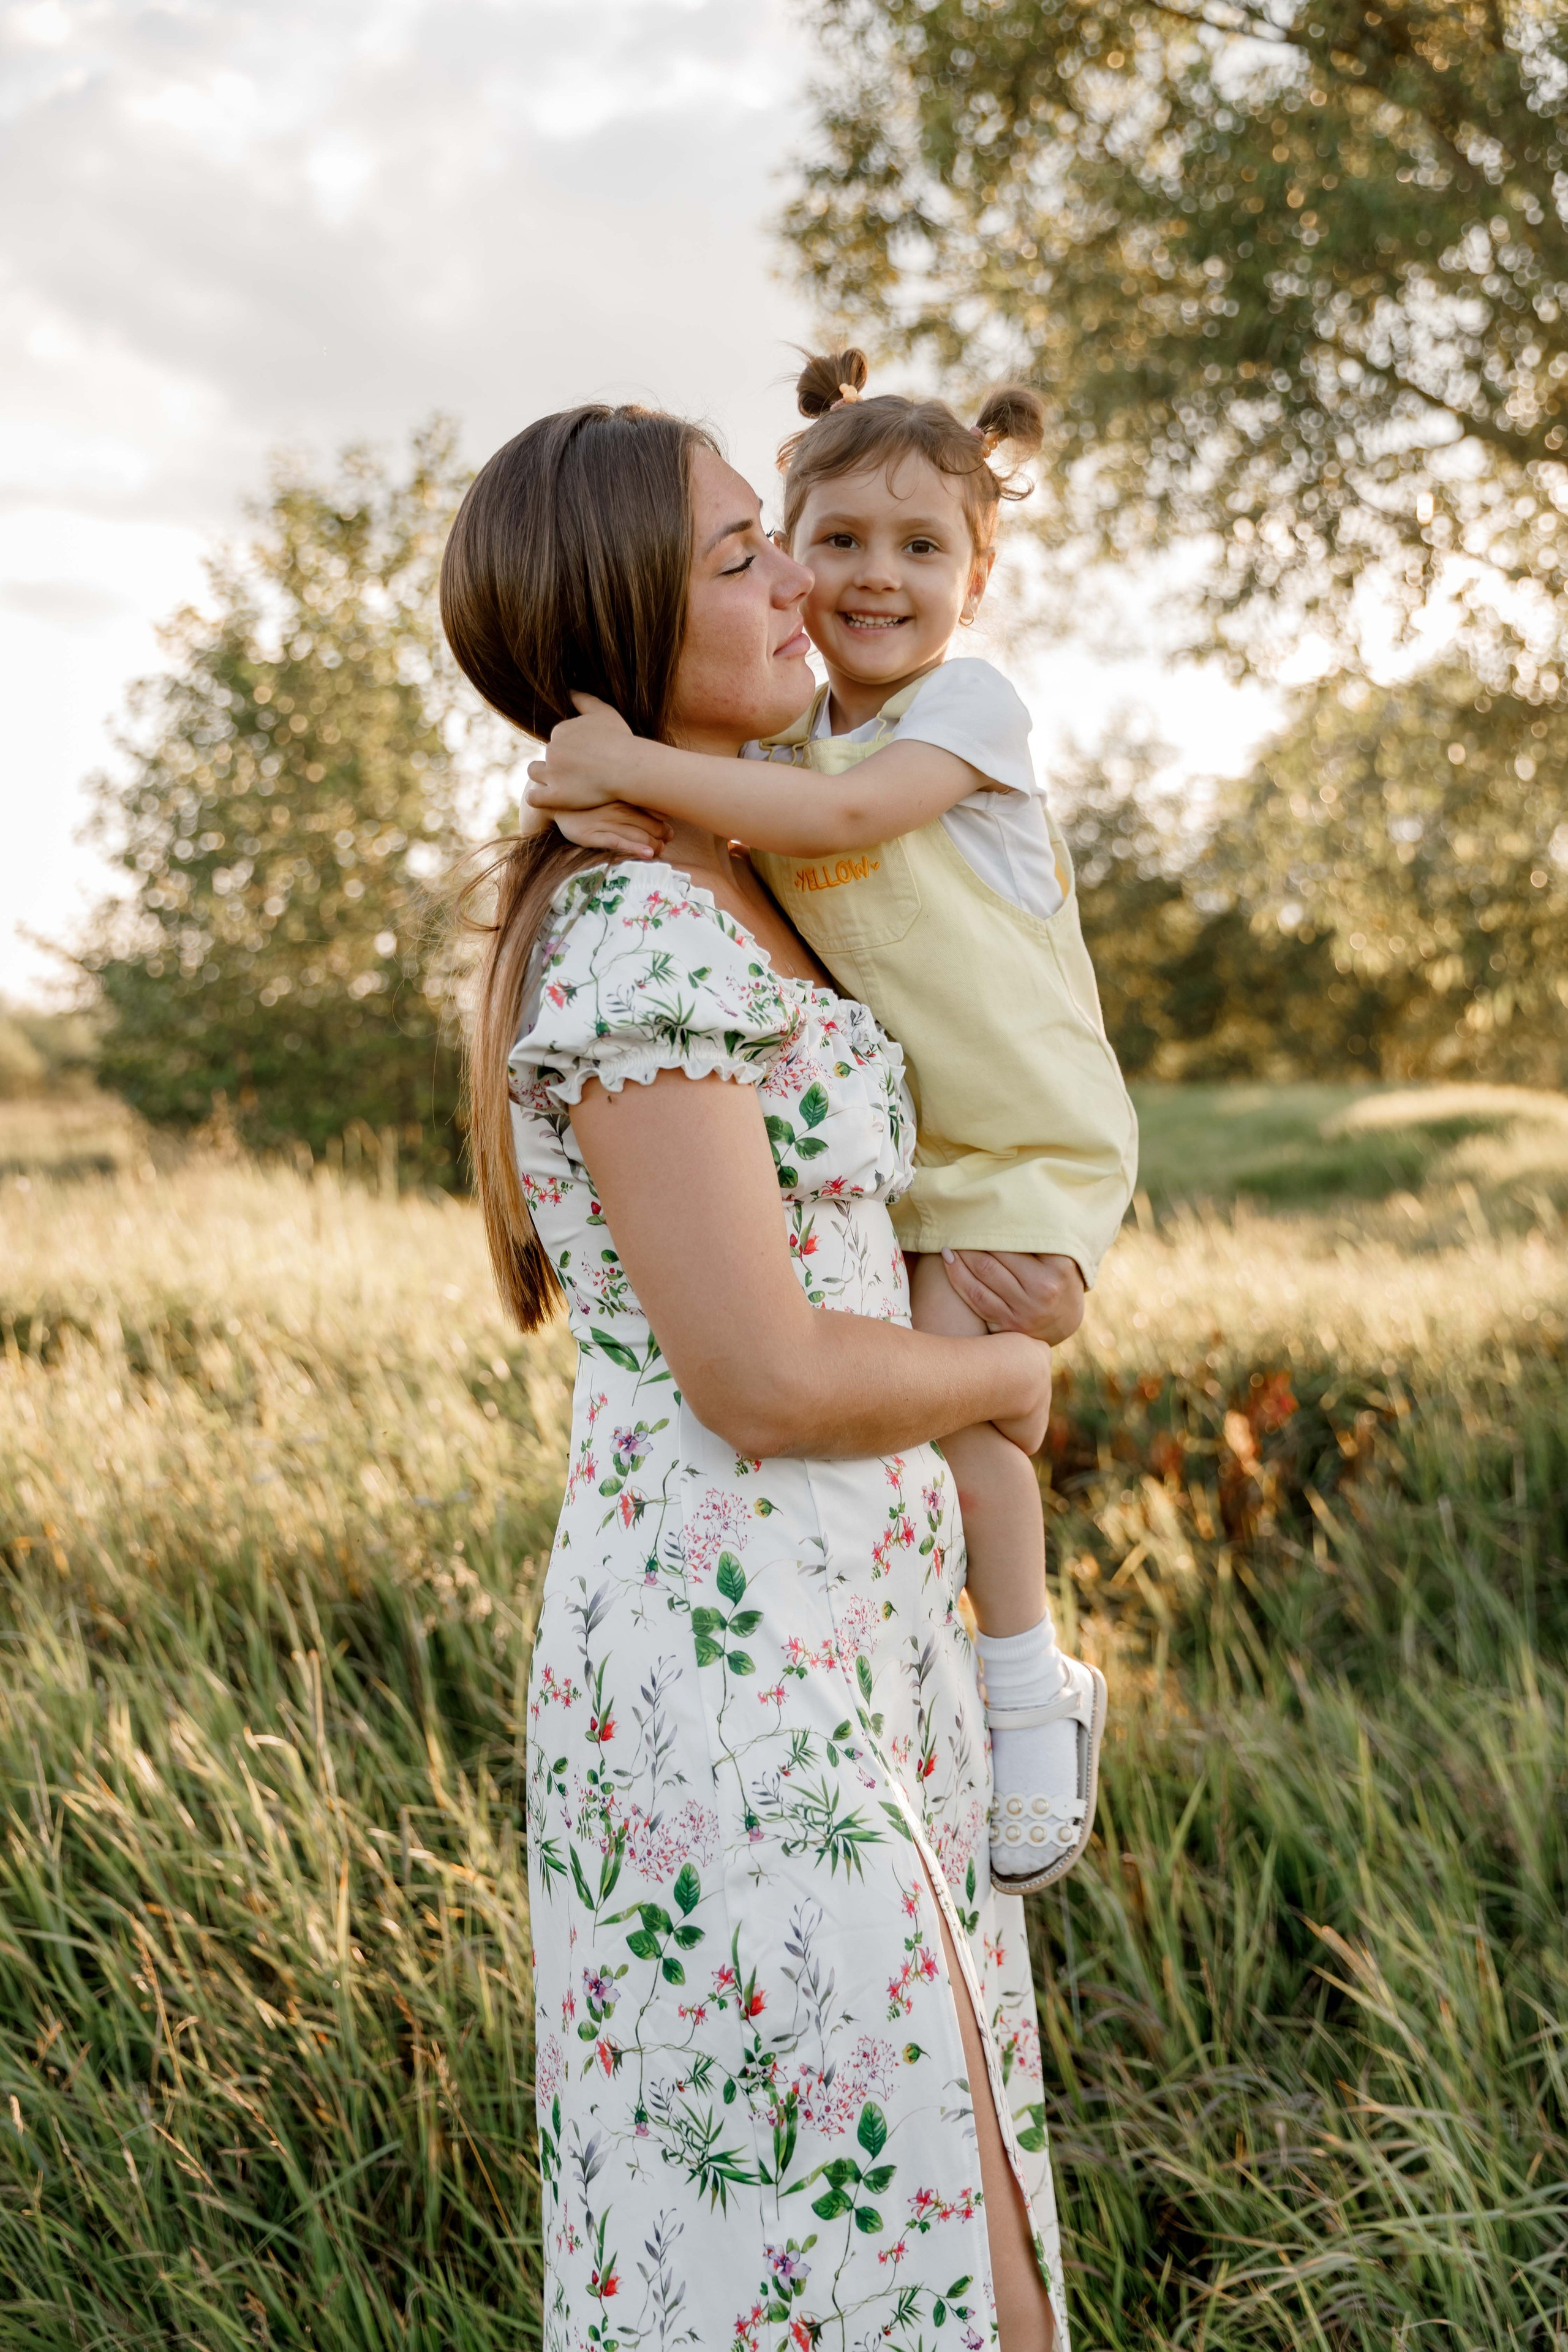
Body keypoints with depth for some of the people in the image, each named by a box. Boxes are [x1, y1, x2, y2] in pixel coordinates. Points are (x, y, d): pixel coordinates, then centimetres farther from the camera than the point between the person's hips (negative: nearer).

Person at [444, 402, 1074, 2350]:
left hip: (854, 1640, 10)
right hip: (747, 1676, -10)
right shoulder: (636, 939, -19)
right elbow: (766, 1375, -22)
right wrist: (1006, 1373, -5)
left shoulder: (715, 895, 12)